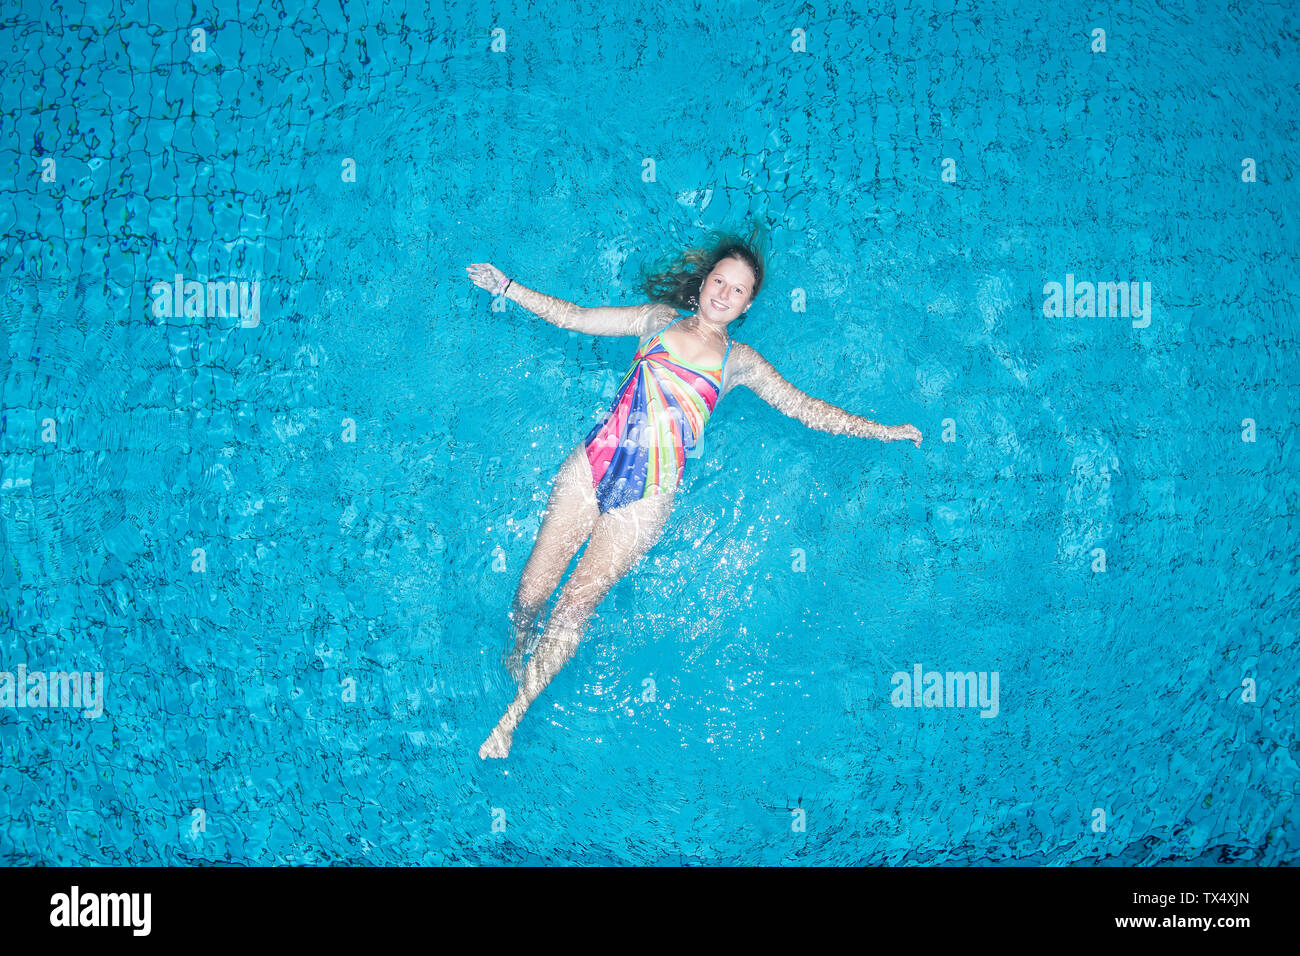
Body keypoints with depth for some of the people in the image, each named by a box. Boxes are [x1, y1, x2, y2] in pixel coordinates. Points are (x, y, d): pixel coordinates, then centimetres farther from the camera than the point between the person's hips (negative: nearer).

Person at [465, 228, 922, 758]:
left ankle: (511, 715, 3)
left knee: (576, 605, -9)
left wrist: (881, 431, 4)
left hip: (646, 495, -1)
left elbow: (807, 408, 10)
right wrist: (507, 287, 12)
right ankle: (516, 653, 29)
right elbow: (575, 317, 15)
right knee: (531, 589, -4)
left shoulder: (738, 361, 9)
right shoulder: (658, 319, 11)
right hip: (592, 464, 1)